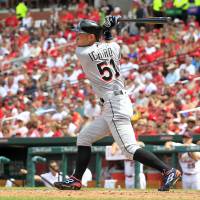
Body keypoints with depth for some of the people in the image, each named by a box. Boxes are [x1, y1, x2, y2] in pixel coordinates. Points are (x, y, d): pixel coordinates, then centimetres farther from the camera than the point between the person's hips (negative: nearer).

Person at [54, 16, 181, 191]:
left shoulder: (82, 53, -11)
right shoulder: (113, 47, 7)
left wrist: (106, 30, 17)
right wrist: (107, 32, 28)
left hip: (115, 106, -10)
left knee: (129, 148, -15)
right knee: (84, 137, 17)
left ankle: (168, 171, -17)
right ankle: (76, 180, 20)